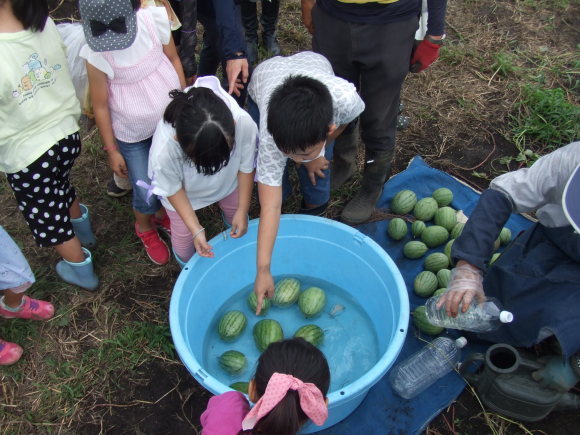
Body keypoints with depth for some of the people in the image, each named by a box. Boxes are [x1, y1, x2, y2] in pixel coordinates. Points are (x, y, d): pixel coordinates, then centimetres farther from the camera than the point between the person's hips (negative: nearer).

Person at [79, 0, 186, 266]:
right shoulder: (96, 55, -23)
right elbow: (100, 105, -12)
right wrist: (112, 150, -5)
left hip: (171, 121, 3)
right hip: (132, 135, -3)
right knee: (146, 192, 4)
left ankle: (162, 215, 47)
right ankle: (145, 228, 39)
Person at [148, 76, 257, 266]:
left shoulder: (244, 124, -44)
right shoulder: (164, 150, -46)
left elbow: (246, 167, -20)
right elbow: (172, 190, -21)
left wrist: (242, 210, -11)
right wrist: (196, 229, -22)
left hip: (227, 180, 2)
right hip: (185, 190, -2)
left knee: (238, 222, 23)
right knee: (184, 237, 11)